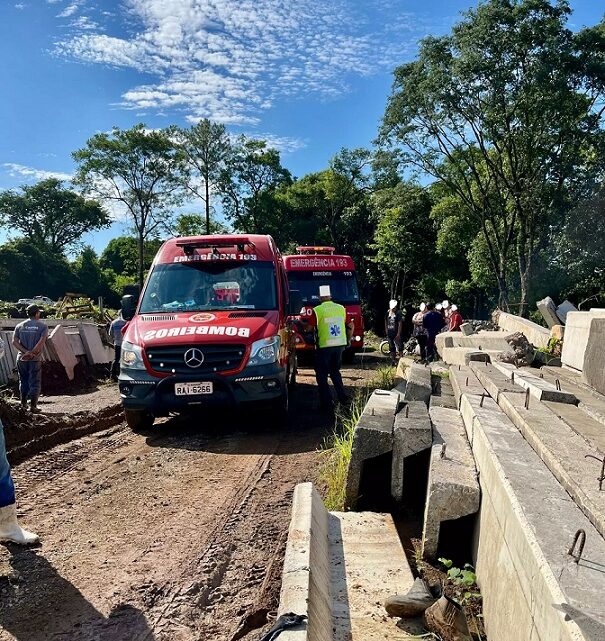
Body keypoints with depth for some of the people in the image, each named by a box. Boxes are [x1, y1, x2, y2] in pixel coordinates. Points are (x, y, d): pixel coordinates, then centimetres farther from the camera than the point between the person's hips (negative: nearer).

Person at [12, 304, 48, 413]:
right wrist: (31, 353, -15)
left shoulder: (20, 326, 7)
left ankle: (23, 404, 23)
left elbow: (14, 342, -4)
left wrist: (26, 352, -11)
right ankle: (33, 406, 3)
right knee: (35, 383, 4)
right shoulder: (42, 326, -3)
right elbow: (41, 341, -17)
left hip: (22, 359, 4)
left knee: (23, 381, 17)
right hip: (35, 359, -3)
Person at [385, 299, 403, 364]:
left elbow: (400, 324, -11)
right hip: (389, 333, 5)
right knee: (391, 347, 11)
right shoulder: (388, 313, 7)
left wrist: (398, 334, -16)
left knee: (399, 347, -3)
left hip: (396, 333, -5)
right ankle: (393, 360, 20)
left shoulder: (398, 313, -8)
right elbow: (386, 323, 14)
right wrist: (386, 331, 9)